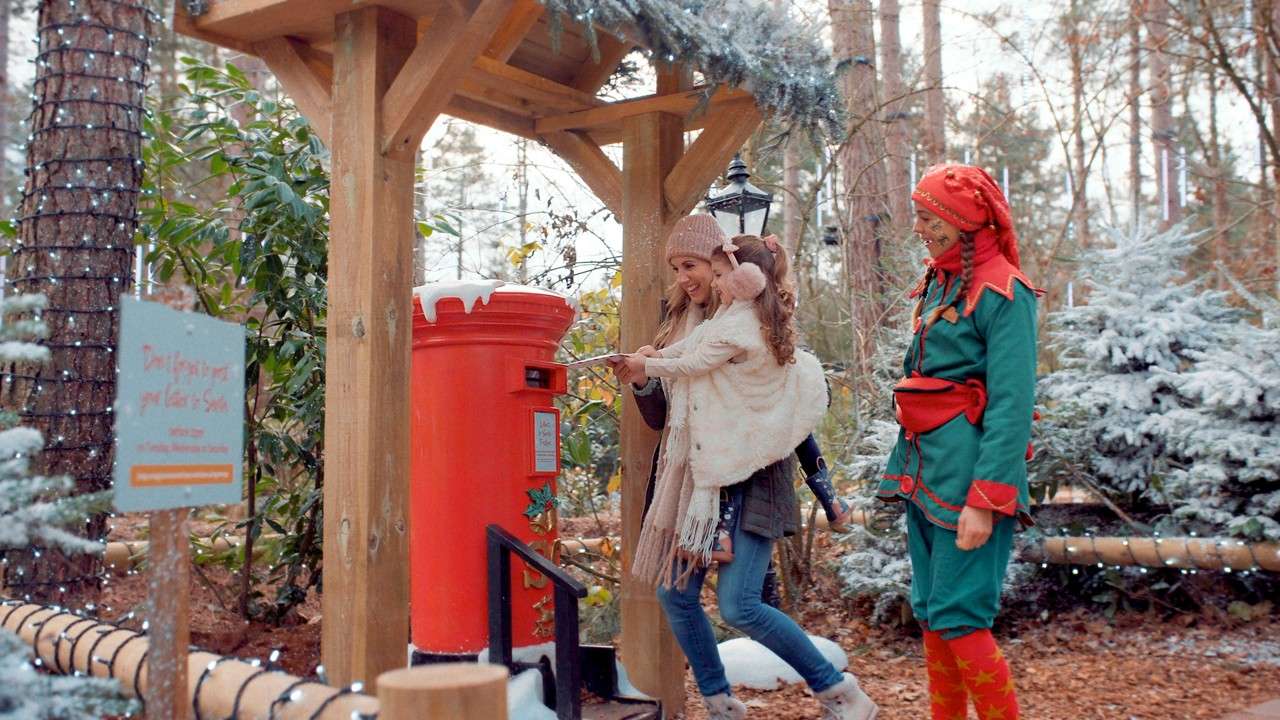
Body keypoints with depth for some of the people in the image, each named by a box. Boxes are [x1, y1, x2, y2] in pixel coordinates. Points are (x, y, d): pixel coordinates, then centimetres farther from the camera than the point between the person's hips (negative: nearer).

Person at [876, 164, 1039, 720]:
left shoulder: (1002, 293, -11)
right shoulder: (937, 284, 15)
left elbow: (1012, 405, -17)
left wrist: (986, 501, -21)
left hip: (967, 473, -8)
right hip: (923, 471, 9)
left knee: (958, 619, -8)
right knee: (929, 613, 12)